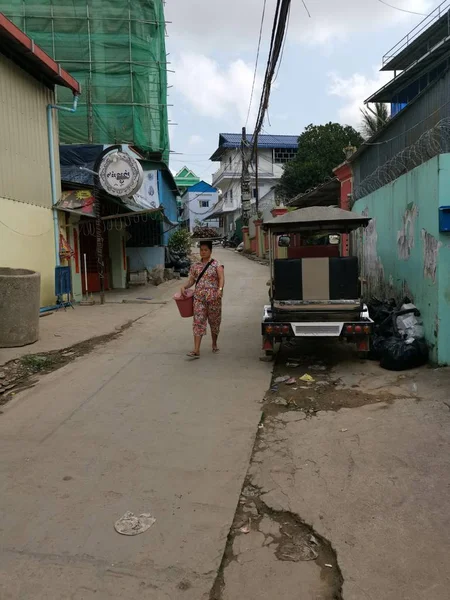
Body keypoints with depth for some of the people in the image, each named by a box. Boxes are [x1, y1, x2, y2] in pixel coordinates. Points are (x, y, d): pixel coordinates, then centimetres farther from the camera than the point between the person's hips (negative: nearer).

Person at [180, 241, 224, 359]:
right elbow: (191, 280, 12)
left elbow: (222, 278, -11)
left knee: (214, 321, 10)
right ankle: (196, 350, -12)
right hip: (199, 297, 2)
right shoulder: (195, 266, 11)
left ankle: (214, 344, 33)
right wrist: (184, 287, -7)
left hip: (213, 297, -2)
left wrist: (220, 289, -30)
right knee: (198, 322, -7)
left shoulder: (216, 265, 0)